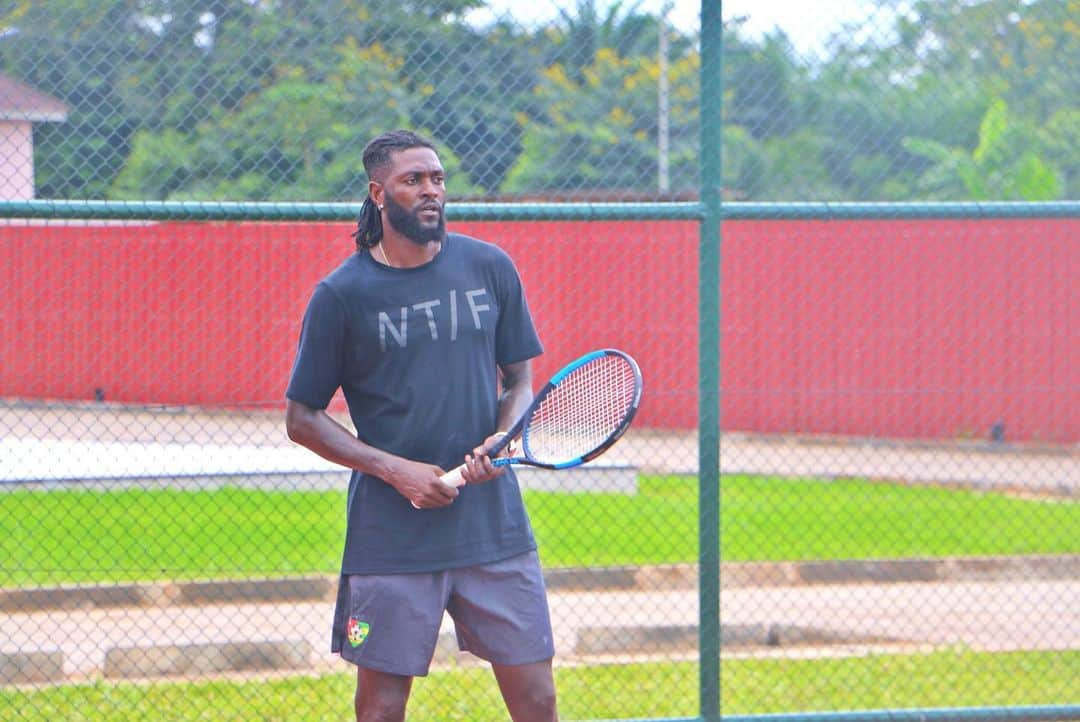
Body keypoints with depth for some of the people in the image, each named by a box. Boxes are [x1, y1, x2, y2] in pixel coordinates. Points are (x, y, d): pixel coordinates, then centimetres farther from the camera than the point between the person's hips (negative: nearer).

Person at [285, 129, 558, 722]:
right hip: (390, 535, -2)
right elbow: (302, 419, 1)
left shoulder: (490, 268, 5)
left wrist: (502, 439, -8)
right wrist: (394, 469, -12)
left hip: (494, 524, 2)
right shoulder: (341, 294, -3)